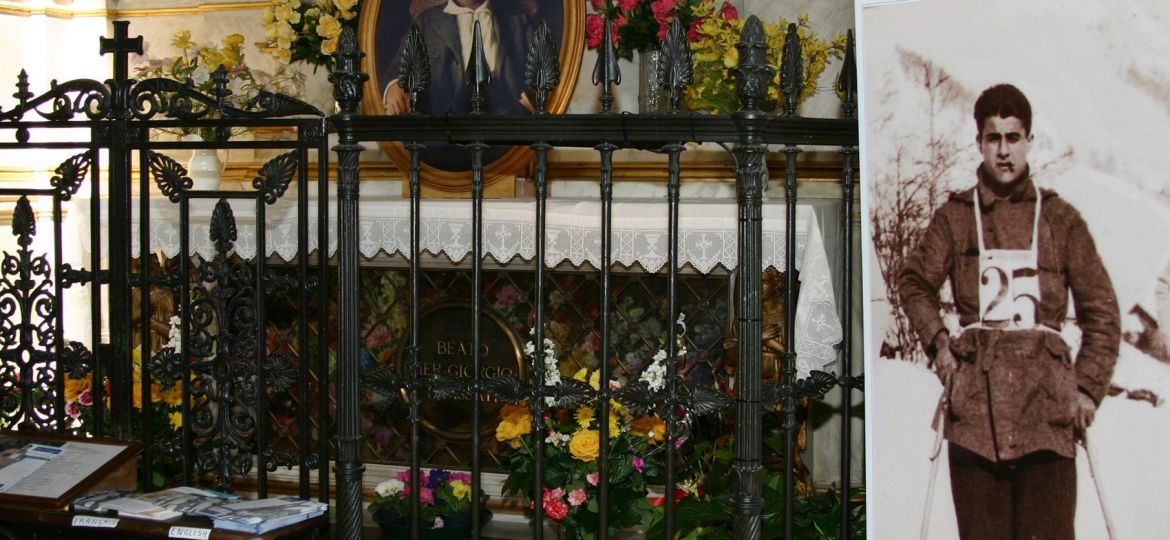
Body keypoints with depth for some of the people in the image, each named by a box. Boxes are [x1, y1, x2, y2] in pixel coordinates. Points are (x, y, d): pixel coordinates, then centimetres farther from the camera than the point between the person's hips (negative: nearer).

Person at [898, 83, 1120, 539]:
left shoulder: (1060, 219, 11)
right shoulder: (955, 216, 12)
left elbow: (1101, 310, 12)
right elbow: (915, 283, 18)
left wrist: (1088, 387, 3)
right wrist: (938, 343, 1)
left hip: (1046, 399, 0)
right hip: (976, 398, 0)